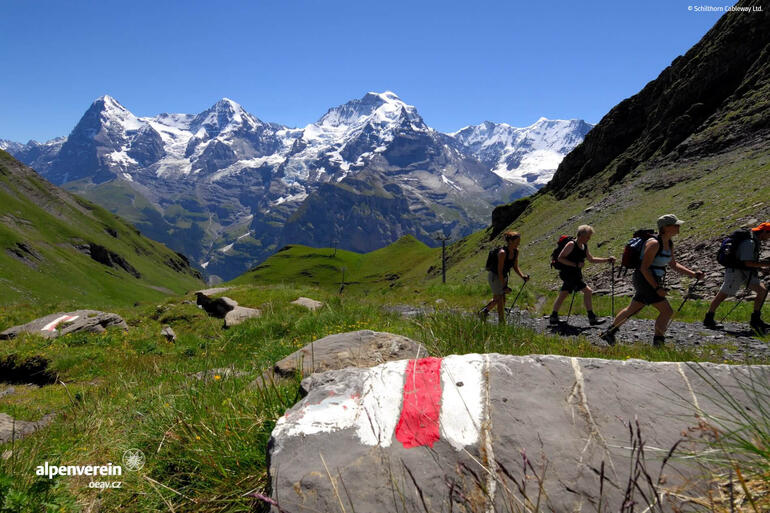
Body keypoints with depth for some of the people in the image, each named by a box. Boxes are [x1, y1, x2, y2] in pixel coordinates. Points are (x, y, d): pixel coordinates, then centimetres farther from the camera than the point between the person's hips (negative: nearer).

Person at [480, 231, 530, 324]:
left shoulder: (516, 251, -5)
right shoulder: (502, 253, -28)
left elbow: (515, 267, 5)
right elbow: (499, 271, -25)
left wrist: (523, 276, -11)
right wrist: (504, 286, -23)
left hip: (503, 277, 8)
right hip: (494, 276, -8)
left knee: (497, 299, 20)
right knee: (500, 300, -3)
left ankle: (483, 312, 41)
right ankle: (502, 323, 8)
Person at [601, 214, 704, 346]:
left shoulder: (669, 244, 9)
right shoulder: (654, 243, -20)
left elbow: (673, 264, 21)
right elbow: (644, 268, -21)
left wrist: (693, 274, 12)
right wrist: (657, 288, -22)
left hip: (654, 282, 10)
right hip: (645, 281, -10)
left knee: (632, 309, 18)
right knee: (667, 311, -11)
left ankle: (609, 333, 31)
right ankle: (658, 343, -1)